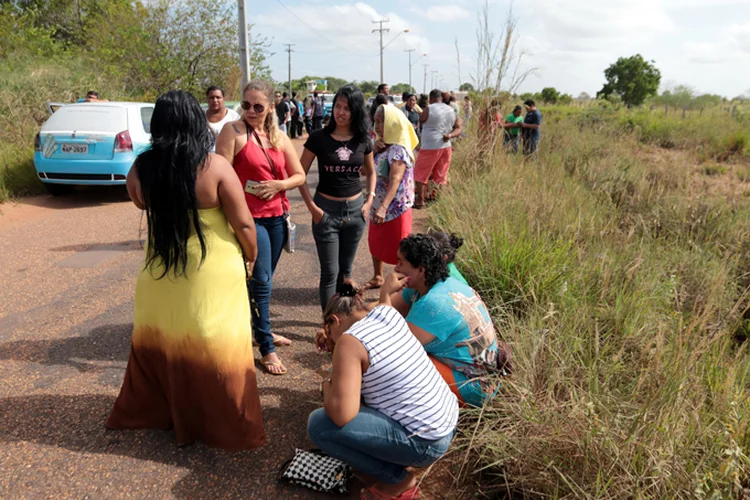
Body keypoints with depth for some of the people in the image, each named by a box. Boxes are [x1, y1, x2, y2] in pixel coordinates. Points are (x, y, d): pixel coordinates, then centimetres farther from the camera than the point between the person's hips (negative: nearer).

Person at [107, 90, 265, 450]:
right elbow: (243, 223, -14)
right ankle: (230, 428, 21)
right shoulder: (215, 166, -18)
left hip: (160, 271, 4)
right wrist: (251, 254, 3)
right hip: (214, 272, -3)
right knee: (214, 347, 8)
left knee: (160, 341, 22)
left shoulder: (141, 168, -6)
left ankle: (151, 410, 41)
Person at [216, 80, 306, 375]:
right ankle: (266, 348, 5)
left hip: (277, 215, 6)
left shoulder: (280, 137, 10)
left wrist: (278, 185, -9)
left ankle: (261, 328, 36)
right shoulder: (233, 131, -6)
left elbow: (299, 175, 10)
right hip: (249, 217, -5)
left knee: (265, 278, 17)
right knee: (260, 281, -5)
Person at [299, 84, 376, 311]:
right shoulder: (319, 137, -9)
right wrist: (312, 207, -11)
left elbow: (370, 172, 16)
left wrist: (369, 200, 3)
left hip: (355, 209, 4)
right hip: (327, 209, -3)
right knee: (330, 273, -1)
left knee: (346, 270, 16)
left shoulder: (363, 140, 1)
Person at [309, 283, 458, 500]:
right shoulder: (386, 312, 3)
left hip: (425, 441, -9)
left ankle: (399, 480, 3)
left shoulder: (349, 341, -18)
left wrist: (327, 387, -6)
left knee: (319, 424, -9)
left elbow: (342, 415, -25)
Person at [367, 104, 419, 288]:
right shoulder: (382, 147, 7)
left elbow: (395, 180, -33)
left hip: (395, 209, -9)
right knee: (375, 243, 22)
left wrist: (383, 208, -44)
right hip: (378, 206, 9)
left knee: (399, 251, 3)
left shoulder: (398, 150, -21)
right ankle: (377, 278, 41)